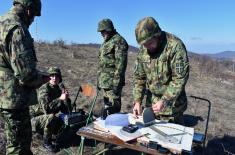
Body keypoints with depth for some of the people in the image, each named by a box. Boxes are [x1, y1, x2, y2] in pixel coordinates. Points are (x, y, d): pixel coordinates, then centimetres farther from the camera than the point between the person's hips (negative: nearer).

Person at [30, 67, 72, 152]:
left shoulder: (59, 88, -1)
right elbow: (46, 108, -36)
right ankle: (46, 142, -8)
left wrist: (66, 98, -21)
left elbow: (68, 111, -5)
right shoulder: (44, 89, -20)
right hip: (36, 119, -7)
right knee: (51, 117, -32)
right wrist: (60, 99, -30)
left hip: (48, 118, 7)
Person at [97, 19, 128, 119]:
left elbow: (120, 63, -18)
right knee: (107, 106, 17)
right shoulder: (105, 42, 19)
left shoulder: (118, 41, -10)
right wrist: (99, 81, 21)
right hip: (104, 82, 9)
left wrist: (117, 83, -22)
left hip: (112, 81, -9)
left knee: (113, 107, -4)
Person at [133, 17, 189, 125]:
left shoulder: (175, 46, -18)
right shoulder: (143, 49, -1)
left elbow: (180, 78, -20)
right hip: (151, 103, 5)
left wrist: (164, 101, -24)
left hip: (172, 105, -4)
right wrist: (137, 101, -4)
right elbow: (139, 77, 4)